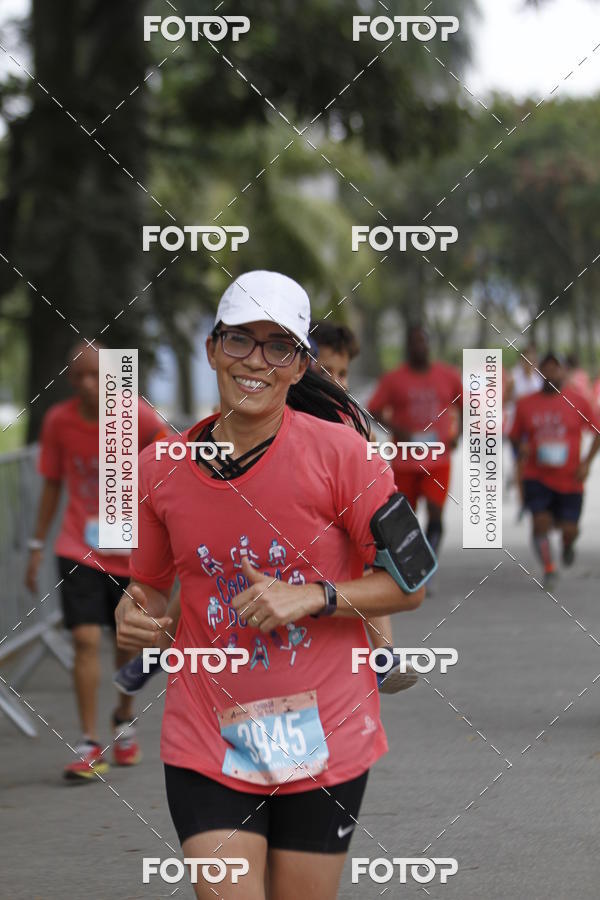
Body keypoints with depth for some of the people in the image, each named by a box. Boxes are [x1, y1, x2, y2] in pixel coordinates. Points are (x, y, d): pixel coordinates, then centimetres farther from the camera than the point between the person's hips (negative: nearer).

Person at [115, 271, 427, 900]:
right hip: (205, 745, 1)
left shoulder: (336, 452, -8)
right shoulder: (158, 469, 1)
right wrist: (133, 615, -6)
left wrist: (312, 597, -18)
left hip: (324, 741, -1)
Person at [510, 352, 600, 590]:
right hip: (537, 478, 0)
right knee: (541, 522, -15)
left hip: (570, 480, 0)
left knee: (569, 529, 1)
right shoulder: (526, 404, 0)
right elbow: (515, 435, 11)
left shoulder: (578, 402, -4)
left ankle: (568, 544, 40)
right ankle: (549, 570, 4)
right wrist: (521, 447, -12)